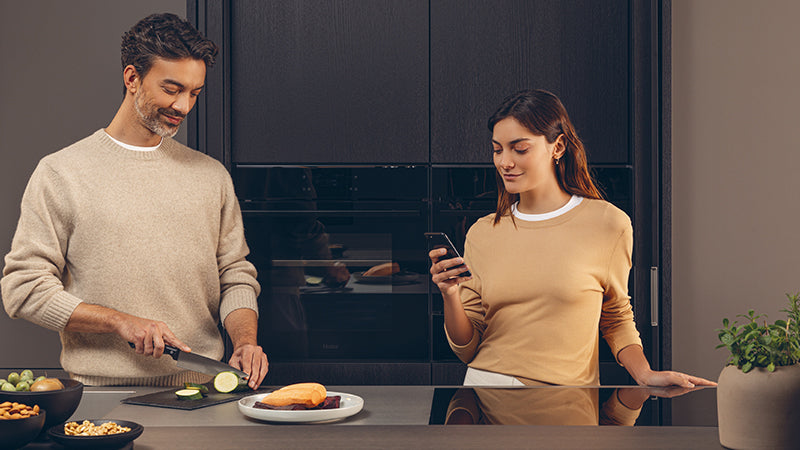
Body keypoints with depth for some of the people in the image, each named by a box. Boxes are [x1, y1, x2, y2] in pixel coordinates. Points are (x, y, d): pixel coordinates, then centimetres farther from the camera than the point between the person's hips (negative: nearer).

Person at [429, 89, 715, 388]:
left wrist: (644, 374, -3)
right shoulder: (482, 233, 4)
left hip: (568, 389, -2)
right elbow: (467, 349, 6)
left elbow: (616, 319, 13)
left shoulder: (607, 225, -2)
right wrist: (450, 295, -11)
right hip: (486, 380, 2)